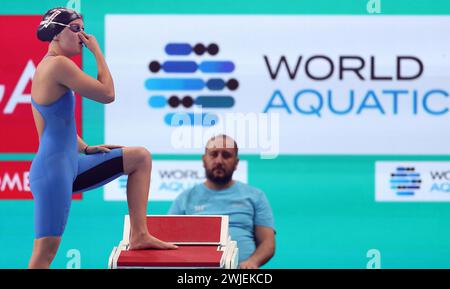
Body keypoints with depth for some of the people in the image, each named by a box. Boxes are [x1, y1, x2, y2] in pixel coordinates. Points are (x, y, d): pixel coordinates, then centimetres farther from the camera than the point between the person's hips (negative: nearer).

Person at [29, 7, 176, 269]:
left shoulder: (47, 67, 15)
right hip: (53, 171, -10)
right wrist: (97, 50, -6)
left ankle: (139, 235, 11)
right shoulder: (58, 64, -16)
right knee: (44, 253, -10)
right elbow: (107, 94, -14)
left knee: (141, 157, 14)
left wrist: (86, 149, 13)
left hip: (70, 167, 10)